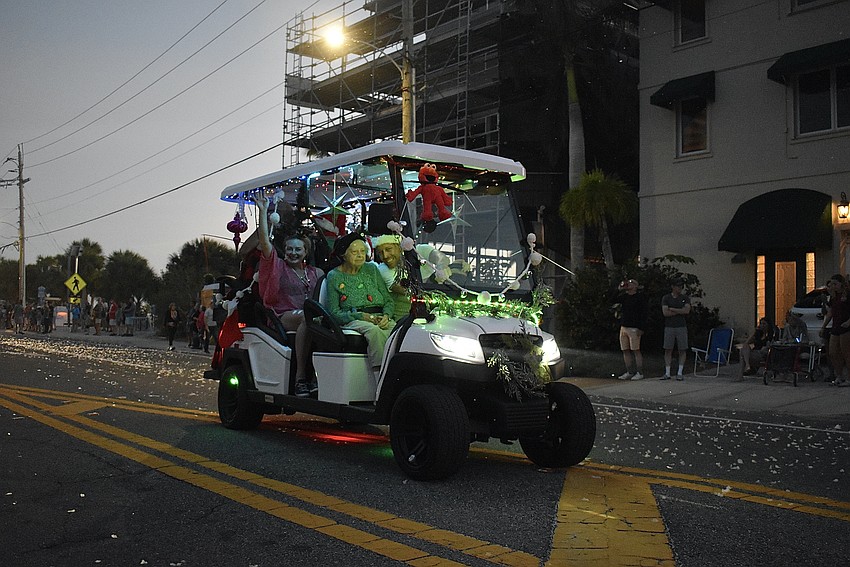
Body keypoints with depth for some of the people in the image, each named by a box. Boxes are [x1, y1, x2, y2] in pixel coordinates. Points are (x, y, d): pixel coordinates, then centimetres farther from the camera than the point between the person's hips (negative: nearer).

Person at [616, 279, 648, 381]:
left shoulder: (640, 297, -5)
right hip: (623, 327, 7)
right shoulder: (623, 297, 14)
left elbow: (644, 314, -9)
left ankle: (640, 373, 0)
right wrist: (621, 289, 10)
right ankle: (628, 372, 14)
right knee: (625, 351, 7)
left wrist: (641, 328, -16)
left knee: (636, 351, -6)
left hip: (634, 329, -7)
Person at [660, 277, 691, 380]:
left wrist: (672, 309, -7)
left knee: (682, 350, 1)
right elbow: (665, 313, -8)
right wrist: (680, 311, -6)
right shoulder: (666, 298, 5)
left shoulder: (685, 298, 7)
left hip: (681, 327, 1)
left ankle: (680, 373, 6)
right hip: (669, 327, 0)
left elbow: (687, 310, -9)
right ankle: (667, 373, 3)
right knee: (668, 350, 0)